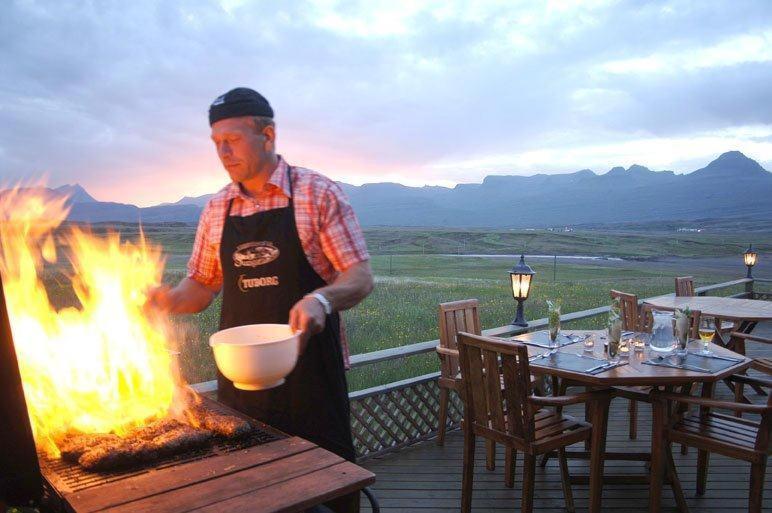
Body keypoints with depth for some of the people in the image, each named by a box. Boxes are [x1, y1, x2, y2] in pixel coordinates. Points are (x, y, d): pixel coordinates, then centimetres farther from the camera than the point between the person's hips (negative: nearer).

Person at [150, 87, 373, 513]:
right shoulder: (216, 210, 8)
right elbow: (202, 286, 15)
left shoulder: (318, 194, -6)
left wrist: (321, 299, -29)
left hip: (309, 372, -4)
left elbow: (360, 278, -9)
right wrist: (168, 299, -6)